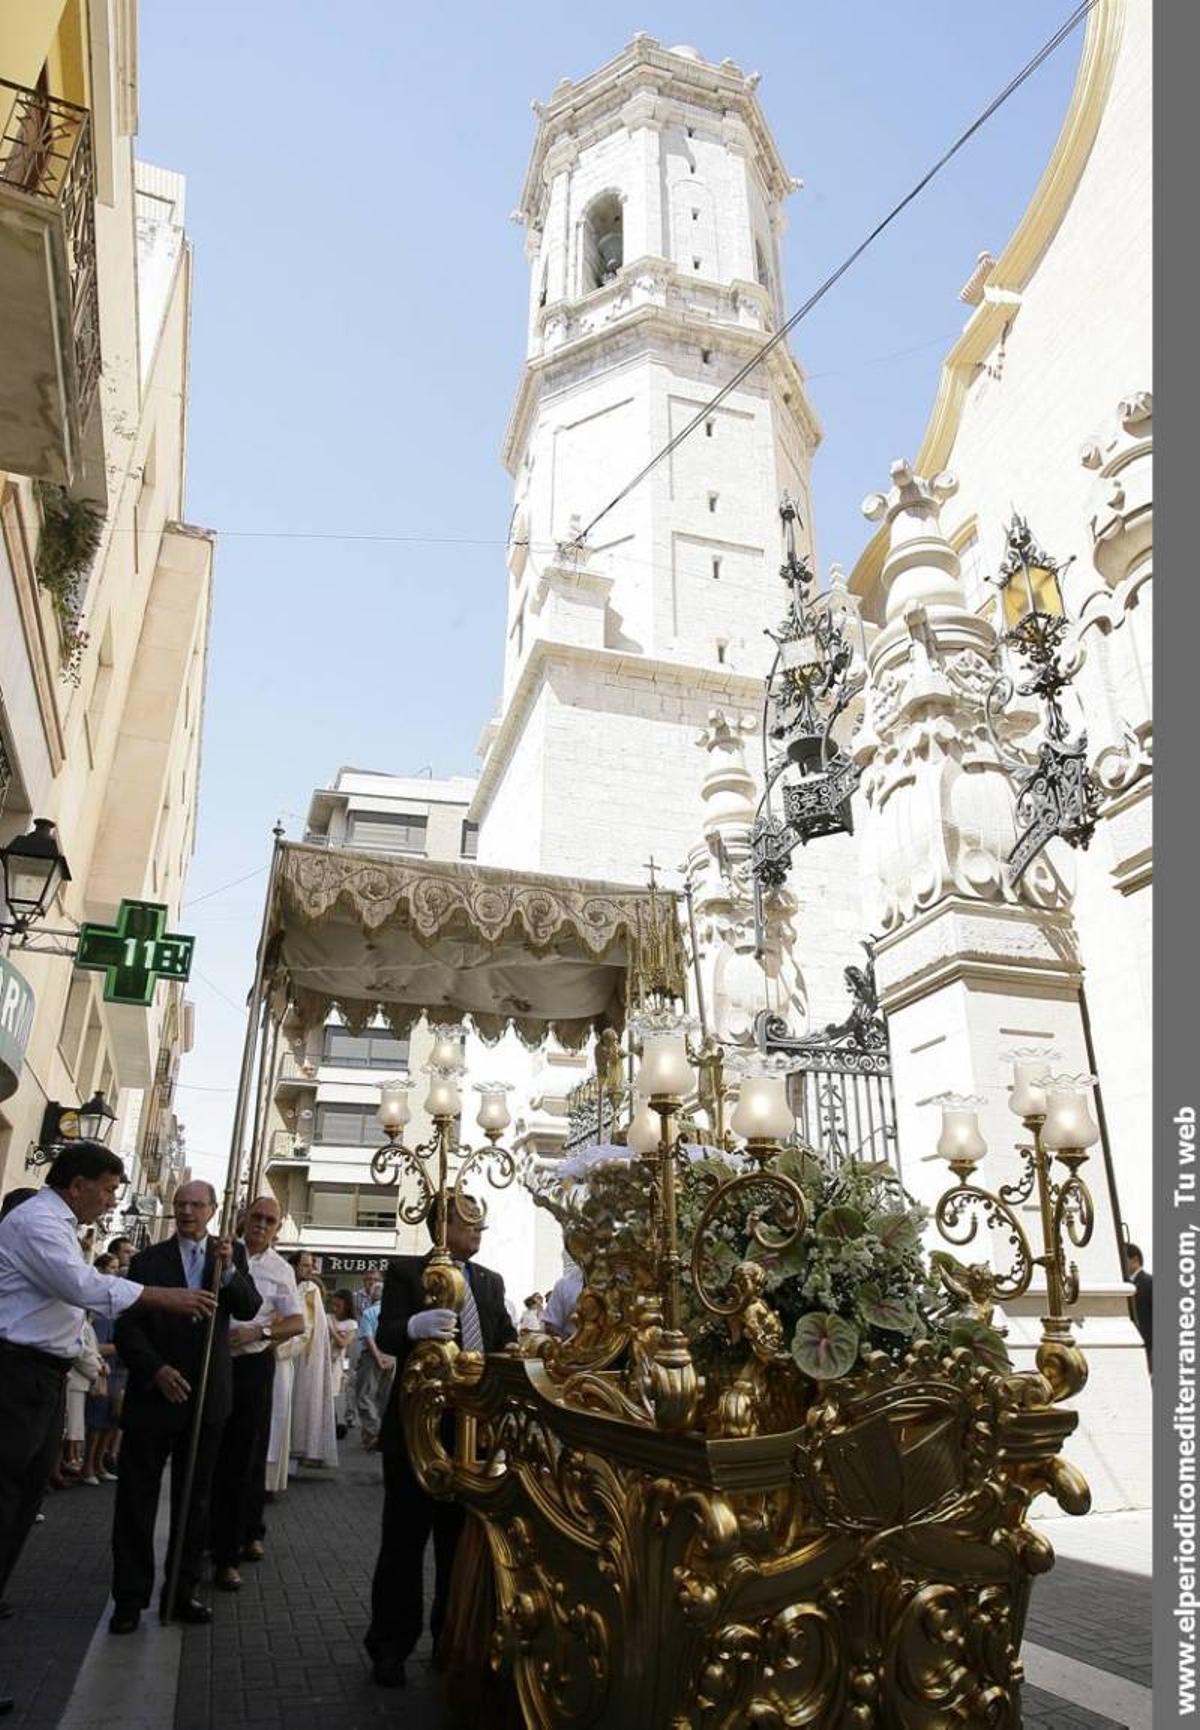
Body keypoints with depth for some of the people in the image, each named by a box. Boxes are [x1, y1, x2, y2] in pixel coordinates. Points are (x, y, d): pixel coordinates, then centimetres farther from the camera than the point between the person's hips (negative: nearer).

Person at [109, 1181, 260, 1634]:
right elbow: (127, 1326, -2)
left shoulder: (231, 1253, 3)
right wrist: (156, 1369, -16)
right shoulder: (148, 1259, 1)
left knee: (194, 1500, 11)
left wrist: (228, 1269, -25)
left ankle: (181, 1592, 22)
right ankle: (130, 1596, 17)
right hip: (154, 1392, -1)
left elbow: (249, 1309, -8)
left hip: (207, 1396, 1)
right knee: (137, 1497, 5)